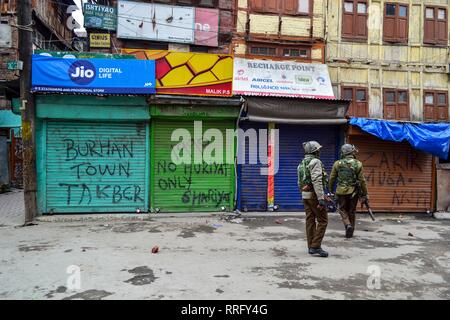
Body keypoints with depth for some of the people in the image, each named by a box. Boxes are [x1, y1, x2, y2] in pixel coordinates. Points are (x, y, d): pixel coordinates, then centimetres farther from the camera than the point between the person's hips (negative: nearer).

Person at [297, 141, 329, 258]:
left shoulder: (302, 164, 14)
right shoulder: (315, 162, -13)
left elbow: (300, 183, 18)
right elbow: (317, 181, -24)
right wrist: (321, 199, -27)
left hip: (305, 194, 8)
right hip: (314, 194, -8)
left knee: (310, 221, 9)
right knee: (322, 221, -2)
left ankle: (311, 247, 11)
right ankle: (316, 247, -5)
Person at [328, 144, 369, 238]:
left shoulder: (337, 164, -4)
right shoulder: (358, 164, -7)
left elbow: (332, 179, 0)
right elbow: (362, 181, -6)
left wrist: (330, 191, 12)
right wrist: (364, 194, 1)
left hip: (341, 191, 0)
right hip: (353, 192, 0)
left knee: (343, 210, 14)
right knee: (352, 212, 13)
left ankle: (348, 225, -7)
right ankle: (350, 231, 19)